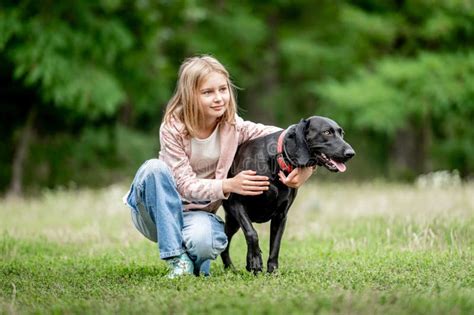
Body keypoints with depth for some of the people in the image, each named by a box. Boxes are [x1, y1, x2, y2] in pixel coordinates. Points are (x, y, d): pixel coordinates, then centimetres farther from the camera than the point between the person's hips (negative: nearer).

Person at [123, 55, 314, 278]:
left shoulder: (233, 126, -9)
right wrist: (229, 185, -33)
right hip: (155, 212, -1)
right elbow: (186, 186, -18)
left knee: (204, 240, -37)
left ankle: (195, 259, 3)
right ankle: (177, 258, -25)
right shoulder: (172, 128, -16)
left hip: (197, 213, 1)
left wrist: (305, 167, -32)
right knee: (155, 168, -34)